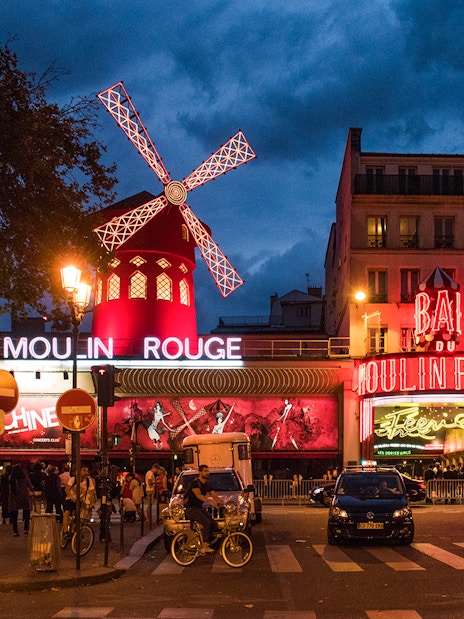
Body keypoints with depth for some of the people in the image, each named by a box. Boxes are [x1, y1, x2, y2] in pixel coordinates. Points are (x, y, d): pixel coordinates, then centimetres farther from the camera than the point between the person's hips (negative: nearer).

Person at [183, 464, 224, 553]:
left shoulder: (207, 484, 12)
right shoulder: (195, 482, -13)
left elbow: (215, 496, 9)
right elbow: (198, 495, -29)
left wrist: (223, 504, -10)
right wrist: (210, 501, -44)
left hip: (200, 508, 8)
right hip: (191, 509, -8)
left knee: (214, 525, -7)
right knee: (206, 523, -28)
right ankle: (205, 546, -23)